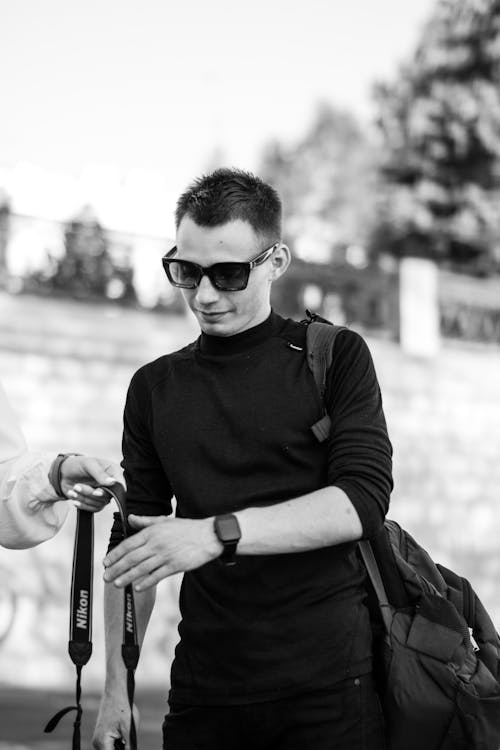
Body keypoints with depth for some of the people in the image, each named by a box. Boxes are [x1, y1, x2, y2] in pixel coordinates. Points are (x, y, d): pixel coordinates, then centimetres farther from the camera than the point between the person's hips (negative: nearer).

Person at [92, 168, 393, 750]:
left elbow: (364, 498, -11)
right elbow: (133, 543, 12)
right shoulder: (155, 387, 12)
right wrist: (116, 686, 5)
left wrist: (218, 532, -21)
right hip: (204, 695, 3)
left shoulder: (335, 357, 2)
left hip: (328, 686, -3)